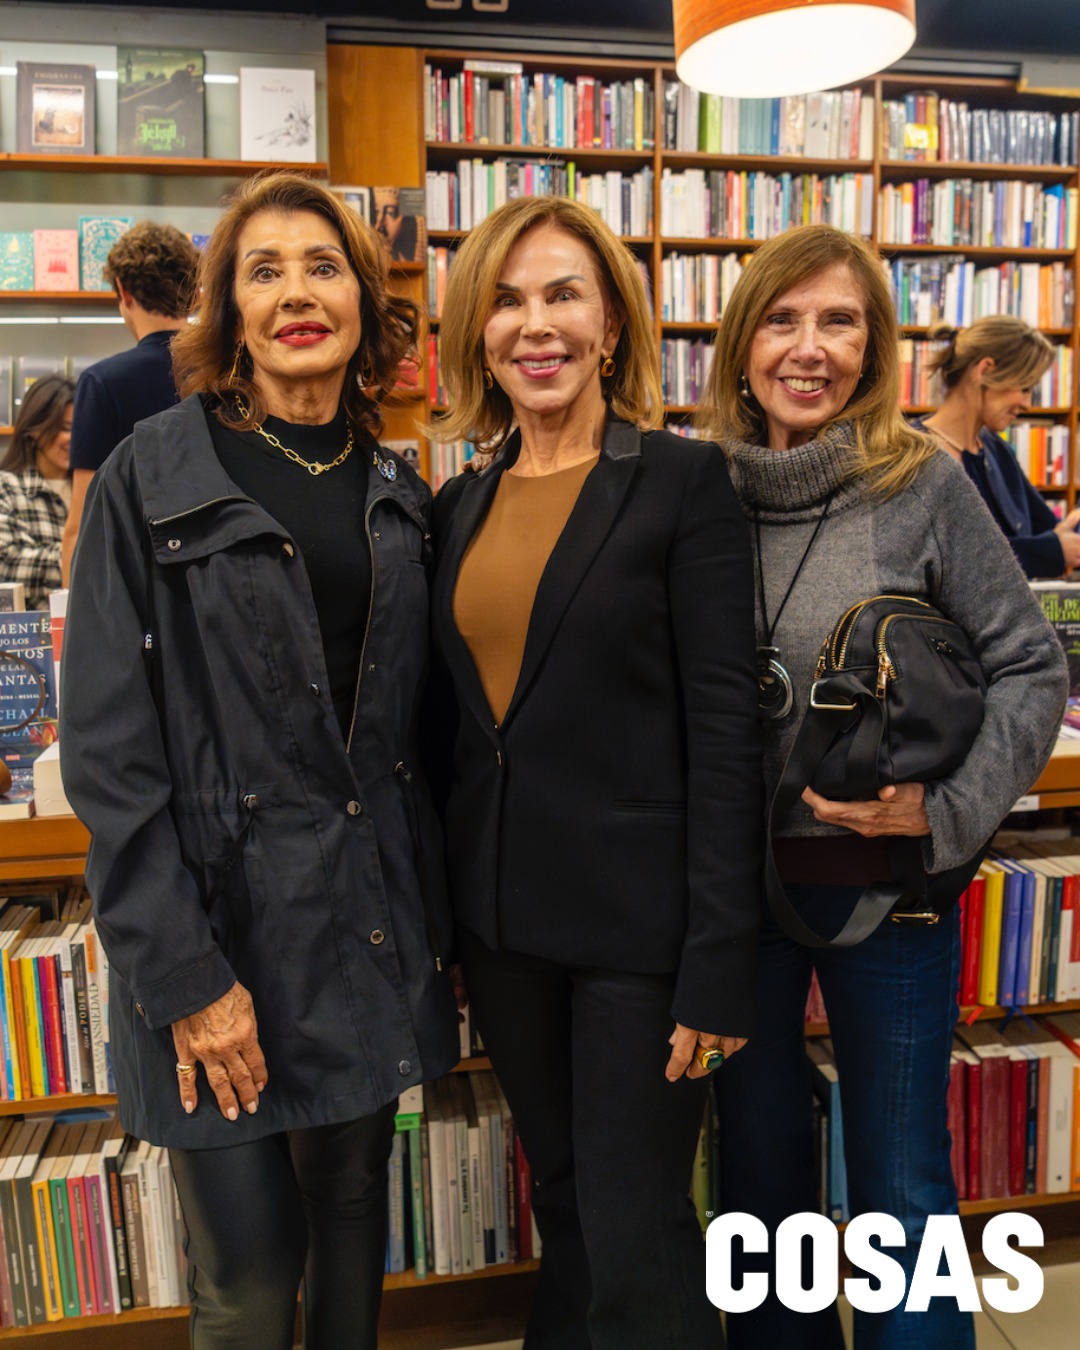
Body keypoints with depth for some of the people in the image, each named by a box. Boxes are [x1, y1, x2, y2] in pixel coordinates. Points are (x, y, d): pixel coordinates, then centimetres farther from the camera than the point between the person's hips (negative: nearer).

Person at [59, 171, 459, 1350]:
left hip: (372, 926, 4)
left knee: (354, 1218, 19)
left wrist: (437, 919, 6)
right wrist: (180, 972, -14)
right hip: (224, 920, -4)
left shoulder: (397, 491, 8)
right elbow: (108, 744, -10)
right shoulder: (153, 475, -6)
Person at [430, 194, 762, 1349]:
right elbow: (458, 716, 11)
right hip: (500, 916, 5)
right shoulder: (459, 506, 8)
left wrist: (718, 961, -13)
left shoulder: (683, 481, -8)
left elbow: (723, 730, -12)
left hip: (636, 918, -5)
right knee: (561, 1202, 23)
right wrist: (446, 911, 10)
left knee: (636, 1247, 7)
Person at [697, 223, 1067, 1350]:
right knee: (757, 1150, 21)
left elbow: (1031, 665, -3)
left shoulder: (923, 484, -8)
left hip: (883, 876, -2)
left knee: (902, 1181, 11)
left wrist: (949, 806, -15)